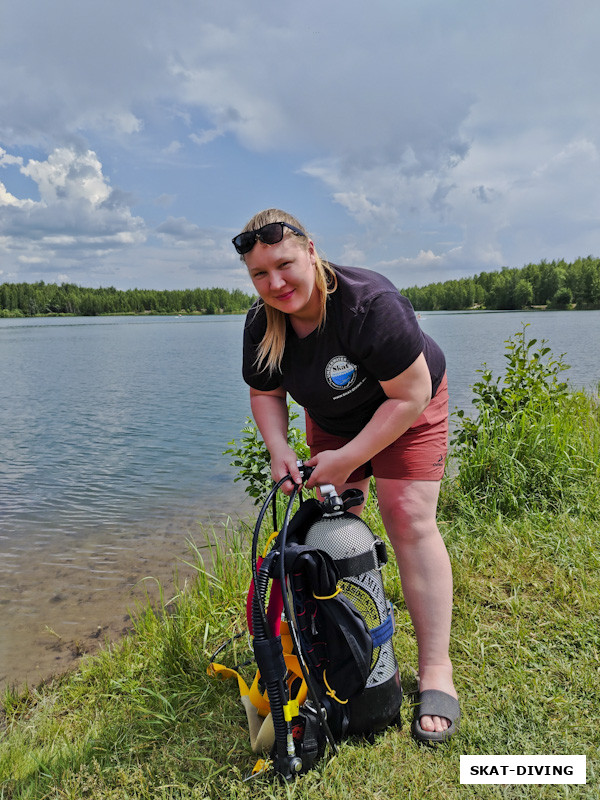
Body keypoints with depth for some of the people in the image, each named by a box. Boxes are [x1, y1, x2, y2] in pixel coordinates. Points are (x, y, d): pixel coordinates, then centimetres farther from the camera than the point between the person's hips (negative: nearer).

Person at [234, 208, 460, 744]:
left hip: (407, 411, -5)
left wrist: (348, 459, -28)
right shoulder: (262, 325, -16)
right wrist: (279, 448, -19)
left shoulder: (369, 303, -35)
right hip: (332, 420, 6)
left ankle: (436, 673, -4)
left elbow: (410, 395, -30)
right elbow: (265, 394, -1)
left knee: (409, 520, -13)